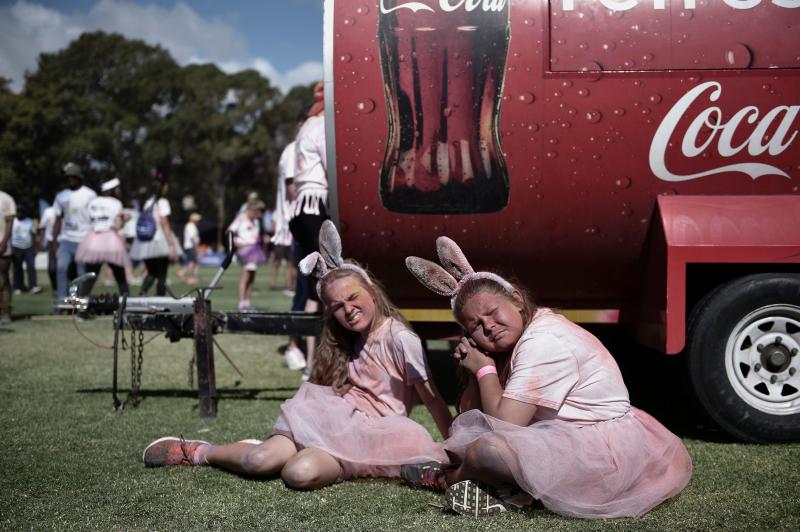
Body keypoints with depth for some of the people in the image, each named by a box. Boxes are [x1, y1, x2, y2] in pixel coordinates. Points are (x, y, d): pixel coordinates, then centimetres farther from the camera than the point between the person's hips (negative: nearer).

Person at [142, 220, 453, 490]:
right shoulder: (349, 342, 15)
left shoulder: (398, 338, -9)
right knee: (261, 461, -21)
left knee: (300, 473, -33)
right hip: (336, 419, 5)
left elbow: (431, 398, -9)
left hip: (370, 433, -5)